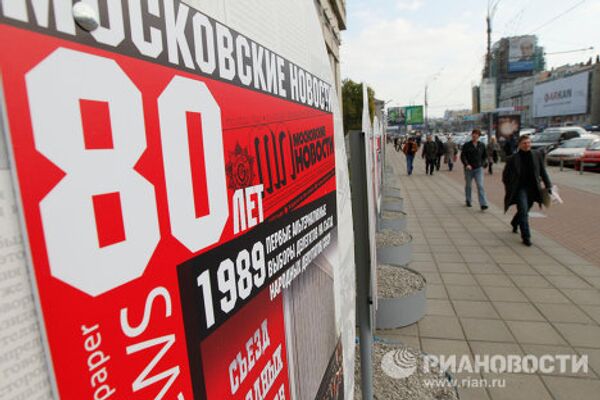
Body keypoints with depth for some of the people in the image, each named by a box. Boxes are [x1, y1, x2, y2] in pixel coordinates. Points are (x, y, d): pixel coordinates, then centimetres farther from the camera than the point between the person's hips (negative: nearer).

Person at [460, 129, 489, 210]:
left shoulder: (482, 145, 7)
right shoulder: (466, 145, -1)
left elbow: (485, 156, 19)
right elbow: (462, 156, -7)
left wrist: (483, 163, 5)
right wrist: (466, 164, -21)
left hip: (478, 168, 1)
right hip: (469, 169, 0)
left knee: (480, 186, -11)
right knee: (468, 185, 13)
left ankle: (483, 204, -15)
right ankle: (468, 201, 34)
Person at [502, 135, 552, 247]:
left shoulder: (537, 155, 1)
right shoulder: (513, 159, -9)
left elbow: (543, 172, 8)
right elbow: (505, 175, 0)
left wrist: (548, 185, 1)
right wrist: (509, 189, -1)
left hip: (533, 189, 4)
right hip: (520, 188, -4)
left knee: (524, 210, 17)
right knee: (523, 211, -12)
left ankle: (514, 223, 47)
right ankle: (526, 237, -7)